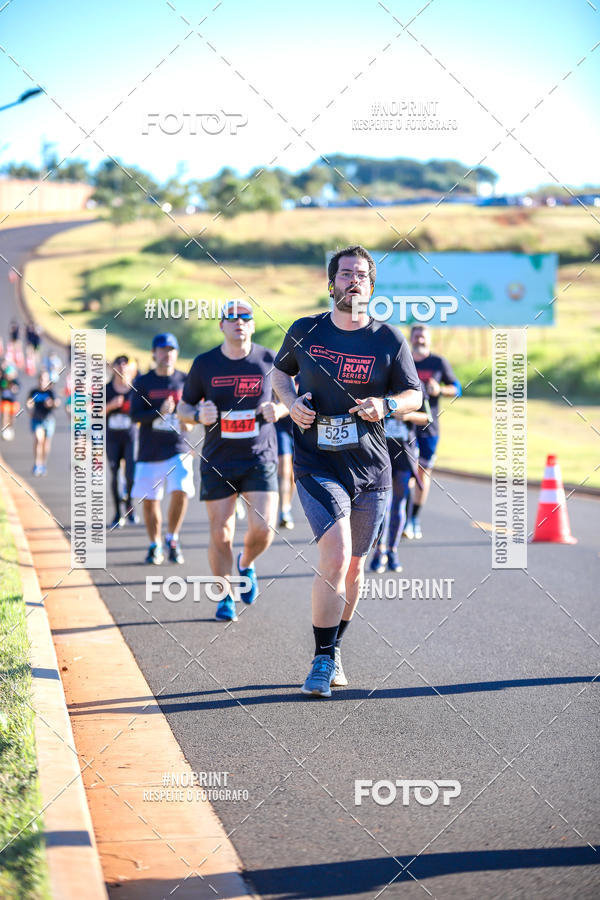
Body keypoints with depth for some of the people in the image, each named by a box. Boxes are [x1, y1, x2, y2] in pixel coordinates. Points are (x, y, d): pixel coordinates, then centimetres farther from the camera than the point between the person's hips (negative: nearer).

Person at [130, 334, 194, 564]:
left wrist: (190, 422, -9)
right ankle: (155, 546, 24)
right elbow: (135, 415, -5)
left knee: (180, 491, -19)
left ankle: (172, 539, 3)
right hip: (149, 451, 0)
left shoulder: (185, 380, 5)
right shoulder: (142, 382, 2)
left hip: (178, 450, 0)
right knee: (149, 500, 5)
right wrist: (159, 412, -21)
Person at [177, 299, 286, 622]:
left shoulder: (269, 360, 0)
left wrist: (278, 410, -9)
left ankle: (246, 564, 23)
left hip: (260, 459, 0)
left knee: (263, 528, -12)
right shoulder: (204, 364, 1)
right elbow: (183, 407, 10)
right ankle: (226, 596, 21)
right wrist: (198, 415, -12)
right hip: (217, 462, 0)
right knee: (220, 535, 0)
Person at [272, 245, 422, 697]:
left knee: (353, 567, 11)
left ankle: (334, 647, 32)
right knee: (335, 558, -19)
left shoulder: (390, 340, 0)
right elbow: (280, 372, 19)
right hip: (318, 467, -2)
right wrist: (292, 401, -2)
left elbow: (414, 395, 8)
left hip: (371, 471, 2)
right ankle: (323, 660, -8)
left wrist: (385, 404, -13)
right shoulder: (305, 332, 1)